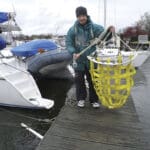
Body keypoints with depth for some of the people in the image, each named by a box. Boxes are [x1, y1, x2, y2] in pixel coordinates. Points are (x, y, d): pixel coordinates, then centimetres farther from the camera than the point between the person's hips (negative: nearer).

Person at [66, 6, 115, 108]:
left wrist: (110, 31, -32)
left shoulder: (94, 27, -6)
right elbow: (69, 43, -4)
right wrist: (73, 53, -23)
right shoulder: (73, 30, -6)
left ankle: (94, 100, 24)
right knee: (79, 80, 10)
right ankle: (81, 99, 29)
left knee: (93, 80, 8)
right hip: (79, 60, 0)